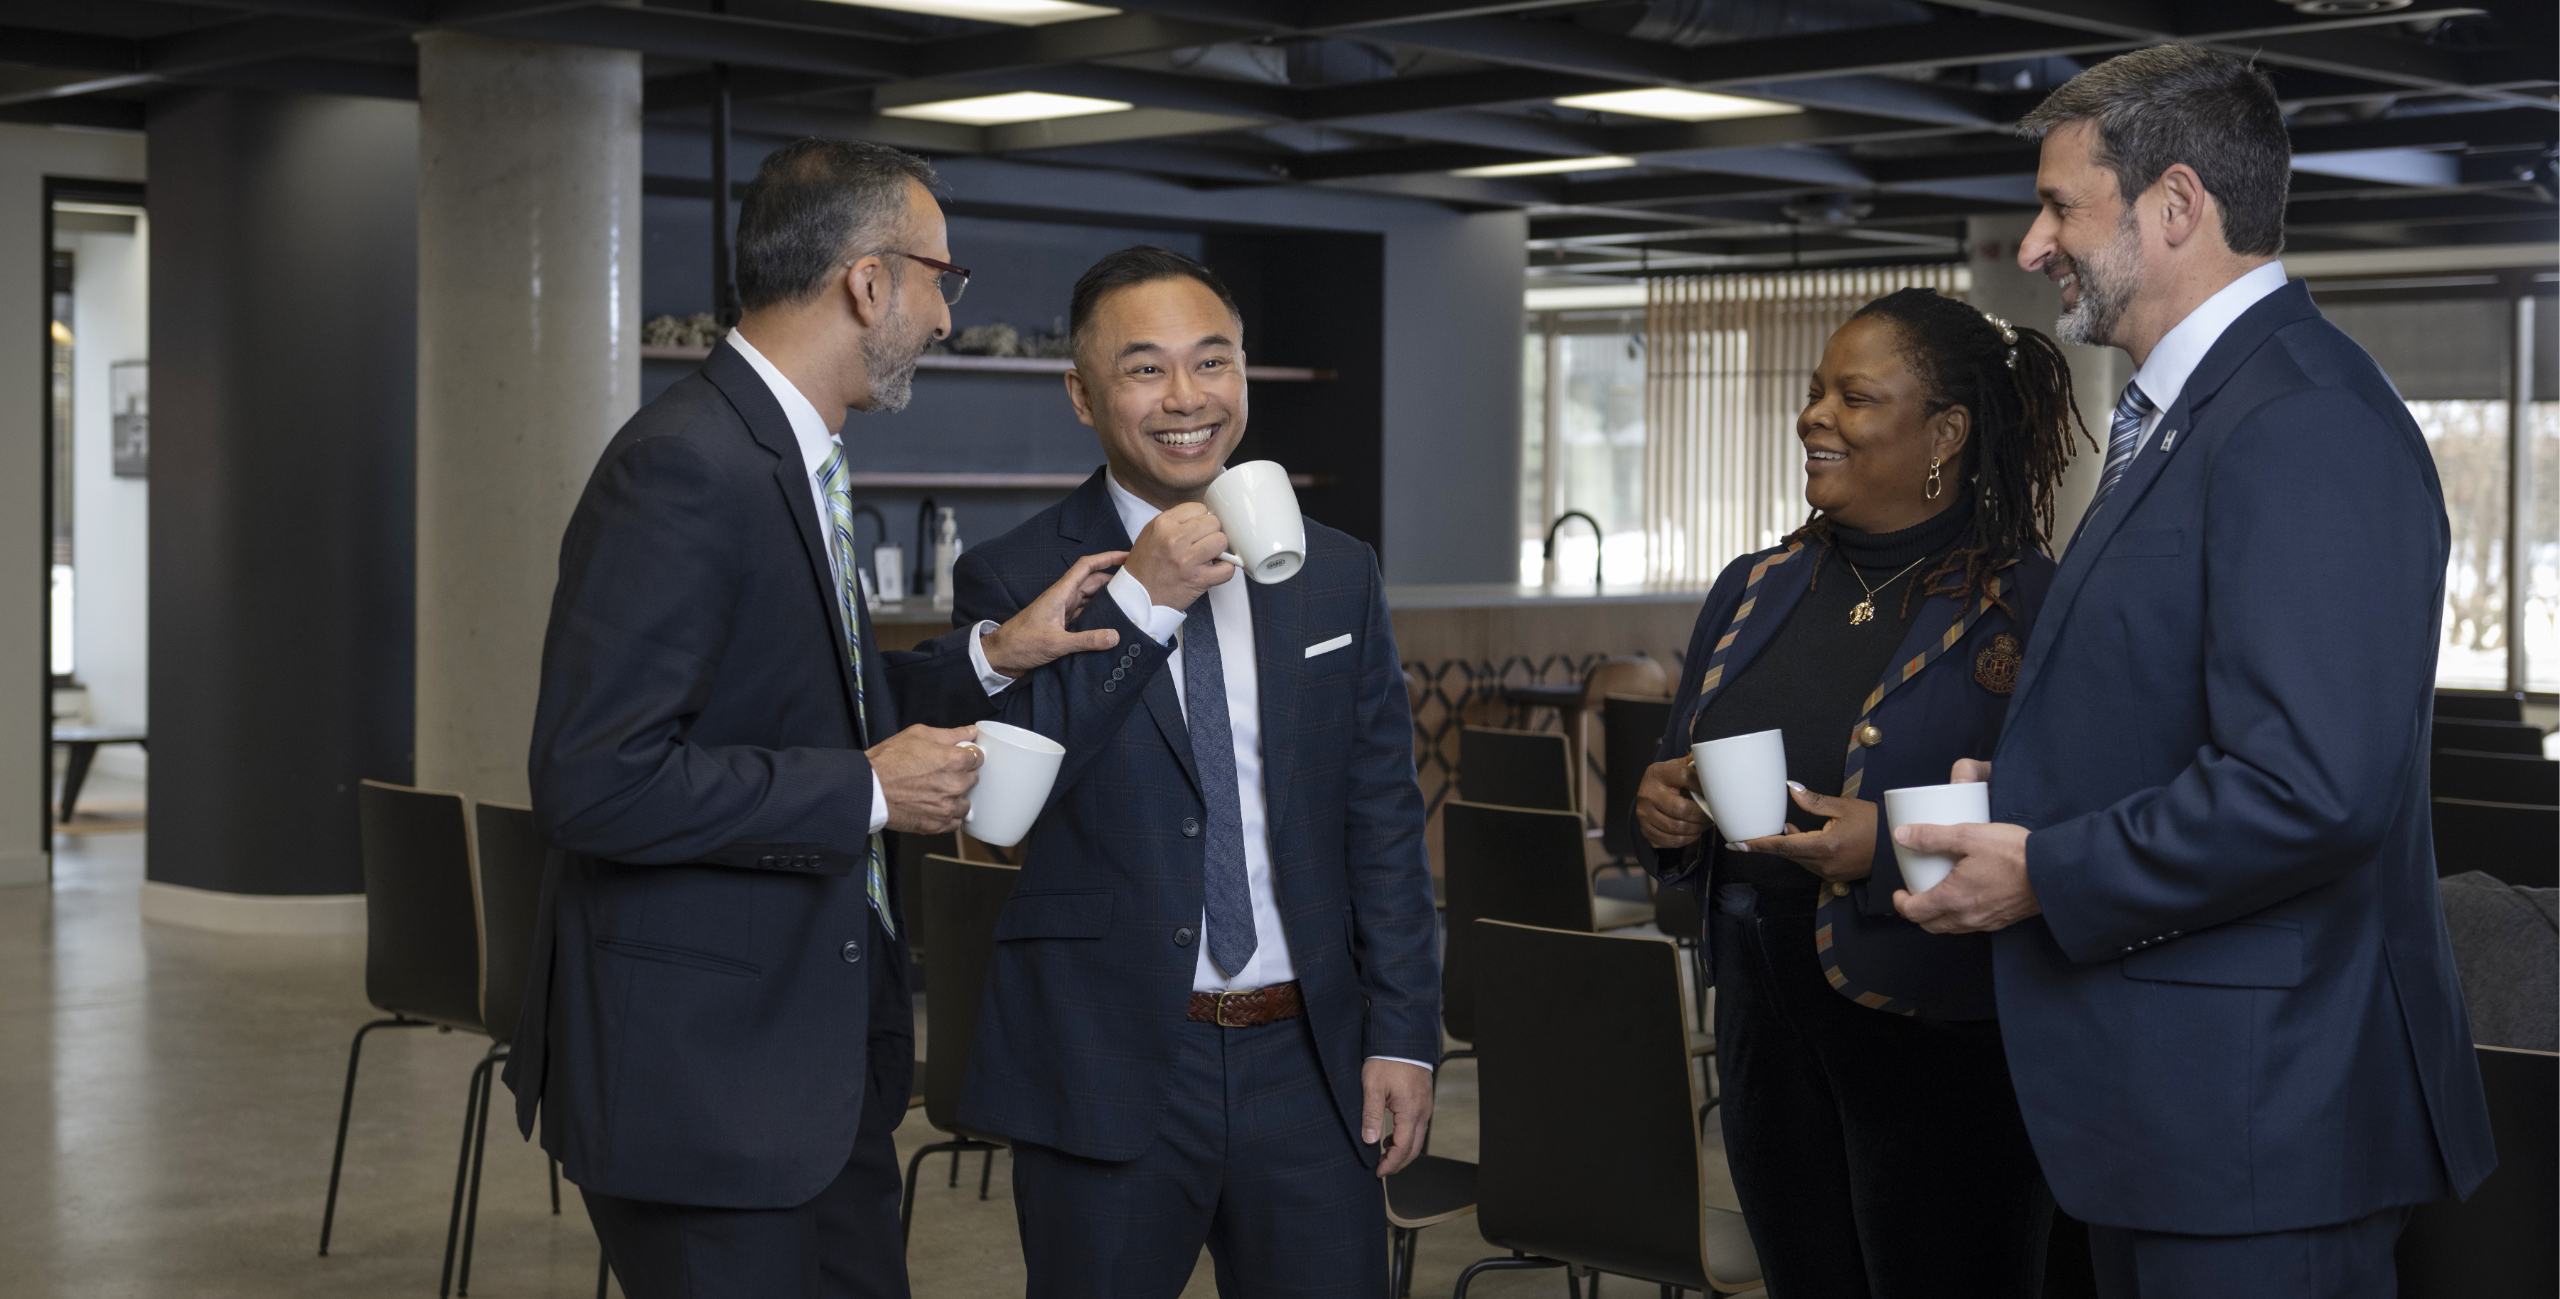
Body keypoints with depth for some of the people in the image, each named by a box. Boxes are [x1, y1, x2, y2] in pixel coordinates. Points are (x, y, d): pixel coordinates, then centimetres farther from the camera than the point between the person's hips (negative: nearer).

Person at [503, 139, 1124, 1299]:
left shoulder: (793, 457, 11)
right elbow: (594, 782, -26)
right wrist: (866, 793, -19)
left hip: (820, 1050, 10)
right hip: (699, 1065, -10)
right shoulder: (686, 468, -20)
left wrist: (992, 659, 11)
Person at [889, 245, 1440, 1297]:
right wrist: (1138, 600, -19)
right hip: (1106, 1075, -2)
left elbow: (1383, 819, 8)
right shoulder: (1012, 579, -3)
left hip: (1308, 1064, 3)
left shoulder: (1336, 576, 7)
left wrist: (1403, 1034, 1)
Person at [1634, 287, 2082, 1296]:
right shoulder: (1752, 591, 11)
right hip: (1768, 1027, 6)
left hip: (1941, 1049, -6)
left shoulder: (2028, 606, -11)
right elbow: (1679, 774, 20)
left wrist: (1888, 849, -24)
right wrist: (1663, 813, -2)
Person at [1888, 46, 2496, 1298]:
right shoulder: (2187, 413, 15)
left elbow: (2313, 787, -29)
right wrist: (2035, 794, 6)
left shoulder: (2307, 427, -20)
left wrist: (2045, 874, -19)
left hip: (2257, 1114, -10)